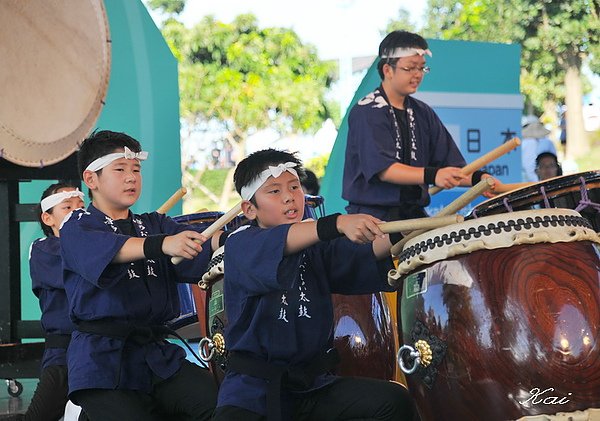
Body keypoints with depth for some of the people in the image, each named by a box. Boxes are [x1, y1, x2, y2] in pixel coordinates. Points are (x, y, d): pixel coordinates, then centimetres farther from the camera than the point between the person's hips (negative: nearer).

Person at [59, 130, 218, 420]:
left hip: (157, 353, 4)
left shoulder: (155, 225, 17)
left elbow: (200, 247, -2)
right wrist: (161, 244, -40)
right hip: (103, 360, -4)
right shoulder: (77, 229, 1)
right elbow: (109, 248, -22)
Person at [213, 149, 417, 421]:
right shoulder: (241, 246, -5)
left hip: (314, 385, 4)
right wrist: (337, 224, -42)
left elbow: (362, 257, -10)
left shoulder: (319, 247, 9)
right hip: (253, 391, -4)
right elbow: (276, 245, -27)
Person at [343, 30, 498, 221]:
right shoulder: (367, 112, -7)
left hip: (414, 213, 6)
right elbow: (383, 168, -20)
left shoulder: (422, 113, 15)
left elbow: (450, 164, 10)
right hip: (372, 213, -6)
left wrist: (477, 178, -11)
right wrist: (432, 175, -33)